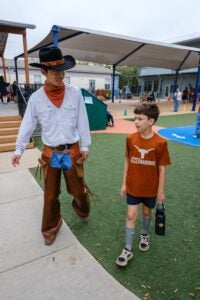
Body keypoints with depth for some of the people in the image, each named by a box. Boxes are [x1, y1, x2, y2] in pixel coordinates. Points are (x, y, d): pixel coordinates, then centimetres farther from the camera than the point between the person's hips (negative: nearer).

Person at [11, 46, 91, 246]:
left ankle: (82, 210, 49)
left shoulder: (75, 93, -5)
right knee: (50, 195, 13)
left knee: (78, 189, 15)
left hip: (73, 152, 0)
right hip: (50, 154, 0)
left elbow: (82, 122, -1)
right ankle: (51, 228, 37)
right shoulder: (36, 98, -6)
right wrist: (19, 149, 2)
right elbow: (27, 125, 2)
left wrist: (85, 146, 1)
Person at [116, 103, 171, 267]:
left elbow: (162, 168, -9)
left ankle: (145, 235, 50)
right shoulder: (130, 139, -10)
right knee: (131, 215, 5)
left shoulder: (160, 142, -17)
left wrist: (160, 190, -4)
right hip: (133, 186, 1)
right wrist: (124, 183, 2)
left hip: (150, 188, -1)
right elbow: (127, 161, 0)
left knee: (147, 212, 20)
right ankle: (128, 250, 21)